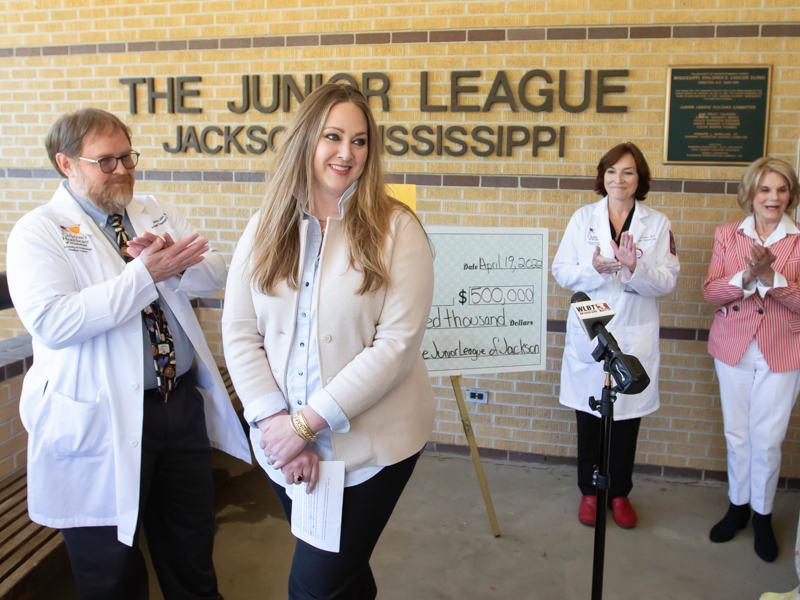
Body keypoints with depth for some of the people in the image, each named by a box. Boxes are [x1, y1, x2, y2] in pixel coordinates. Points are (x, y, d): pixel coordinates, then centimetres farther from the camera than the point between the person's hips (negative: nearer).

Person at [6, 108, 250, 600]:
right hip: (102, 419, -5)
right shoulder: (39, 232, -8)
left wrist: (174, 262, -18)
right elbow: (53, 323, -23)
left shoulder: (156, 214, 10)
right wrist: (145, 273, -25)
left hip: (184, 402, 5)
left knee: (192, 542, 22)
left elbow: (215, 275, 4)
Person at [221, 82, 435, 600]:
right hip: (285, 445, 4)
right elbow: (239, 334, 0)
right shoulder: (266, 228, 2)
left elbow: (396, 344, -17)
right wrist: (274, 421, -12)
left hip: (370, 446, -4)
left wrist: (306, 422, -17)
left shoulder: (396, 229, -10)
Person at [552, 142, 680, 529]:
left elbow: (667, 282, -4)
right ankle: (590, 491, 26)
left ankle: (619, 493, 27)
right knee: (588, 416, 9)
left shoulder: (657, 224, 2)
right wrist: (594, 268, -20)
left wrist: (636, 267, -23)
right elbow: (562, 272, -1)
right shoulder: (583, 218, 4)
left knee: (627, 417, 9)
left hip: (635, 336, 0)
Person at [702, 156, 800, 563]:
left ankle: (762, 515, 23)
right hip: (734, 347, 2)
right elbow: (710, 292, -3)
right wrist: (746, 278, -21)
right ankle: (737, 506, 31)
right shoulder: (727, 236, 2)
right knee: (737, 434, 12)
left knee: (767, 438, 3)